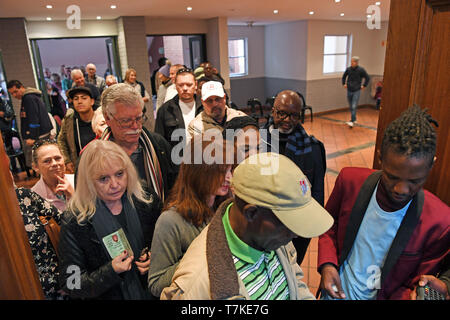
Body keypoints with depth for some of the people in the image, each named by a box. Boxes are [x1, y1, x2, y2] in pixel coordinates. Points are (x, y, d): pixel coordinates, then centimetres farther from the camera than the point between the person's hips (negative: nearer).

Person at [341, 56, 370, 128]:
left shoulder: (361, 70, -10)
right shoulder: (348, 69, 0)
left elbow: (367, 78, 0)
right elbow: (344, 76, 19)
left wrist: (364, 86, -2)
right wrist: (344, 84, 12)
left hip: (356, 91, -4)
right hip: (349, 91, 4)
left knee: (354, 107, -11)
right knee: (351, 107, 12)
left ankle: (352, 121, -10)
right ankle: (354, 119, 27)